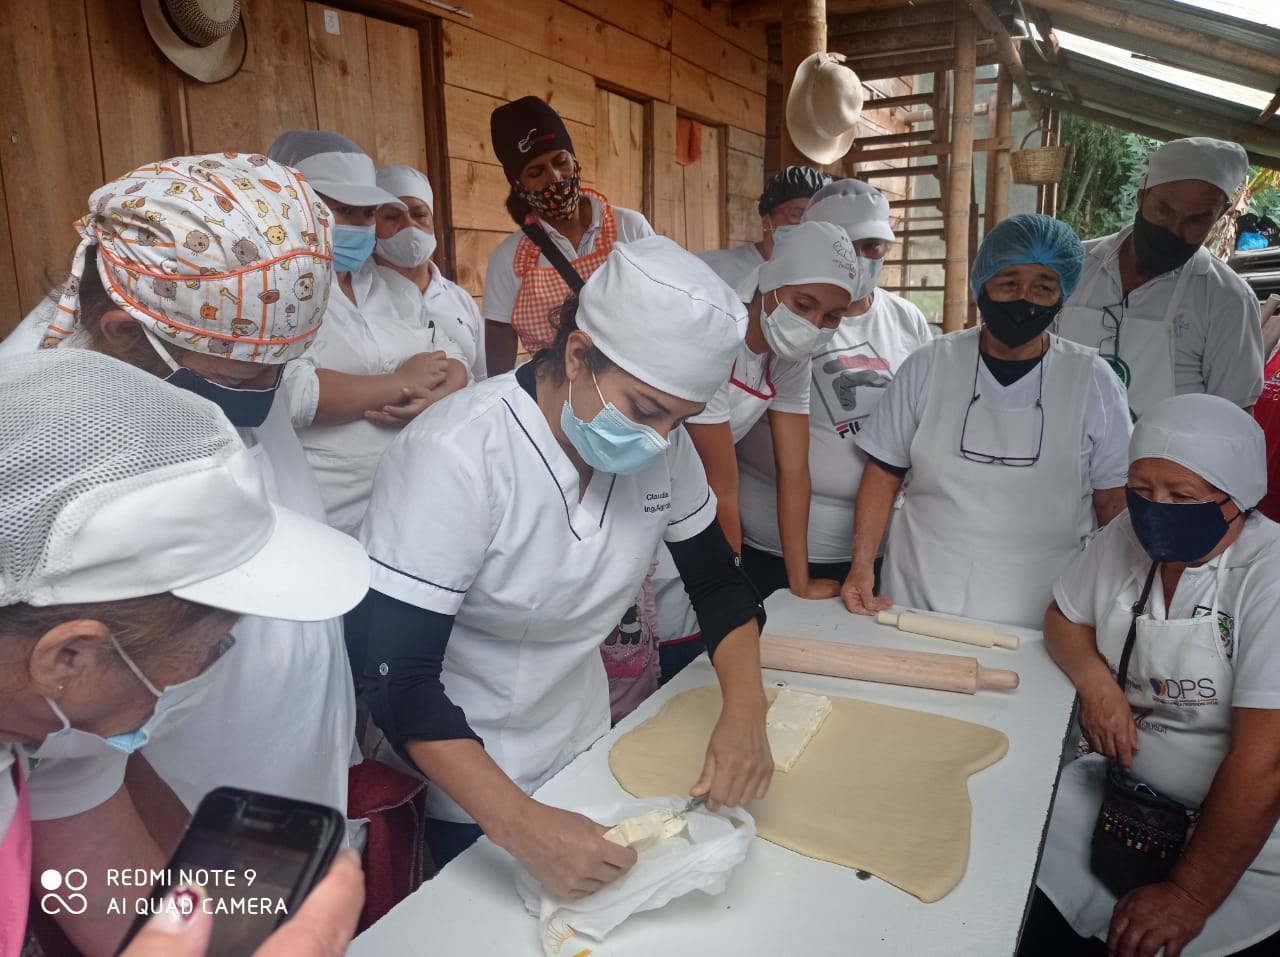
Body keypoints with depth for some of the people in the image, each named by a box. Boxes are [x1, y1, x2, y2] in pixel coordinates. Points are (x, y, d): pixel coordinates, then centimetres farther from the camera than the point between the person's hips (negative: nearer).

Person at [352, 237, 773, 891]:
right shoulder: (455, 456, -30)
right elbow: (399, 677, -31)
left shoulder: (662, 445, -11)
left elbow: (718, 582, -2)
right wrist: (520, 825, -40)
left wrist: (744, 712, -19)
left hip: (582, 752, 6)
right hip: (462, 784, -5)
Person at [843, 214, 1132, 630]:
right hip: (919, 599, 0)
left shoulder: (1093, 380, -3)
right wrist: (861, 567, -8)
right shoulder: (928, 365, -3)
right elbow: (884, 472, 0)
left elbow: (1112, 502, 1)